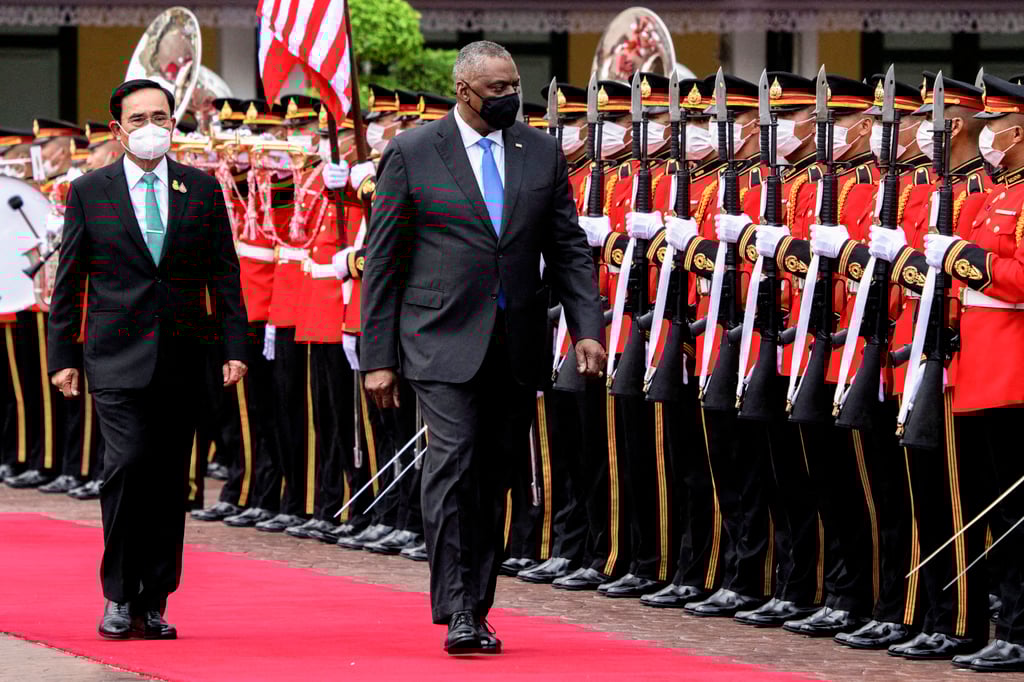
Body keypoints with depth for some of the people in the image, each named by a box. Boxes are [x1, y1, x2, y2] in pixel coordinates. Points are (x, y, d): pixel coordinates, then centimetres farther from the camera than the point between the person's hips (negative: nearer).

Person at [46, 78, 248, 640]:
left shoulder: (202, 190, 8)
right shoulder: (89, 192, 4)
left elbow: (224, 275, 8)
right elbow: (68, 281, 6)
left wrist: (234, 348, 1)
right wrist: (63, 356, 1)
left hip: (181, 361, 2)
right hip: (117, 357, -2)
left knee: (169, 482, 3)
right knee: (127, 463, -16)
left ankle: (153, 604, 12)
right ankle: (119, 595, -5)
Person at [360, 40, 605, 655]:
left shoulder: (543, 153, 9)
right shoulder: (412, 153, -1)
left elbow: (569, 249, 11)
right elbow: (383, 261, 0)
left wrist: (587, 328, -3)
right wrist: (378, 357, -3)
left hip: (518, 346, 4)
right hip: (445, 343, -4)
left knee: (494, 481, 8)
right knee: (453, 468, -14)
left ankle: (478, 610, 15)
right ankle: (456, 614, -15)